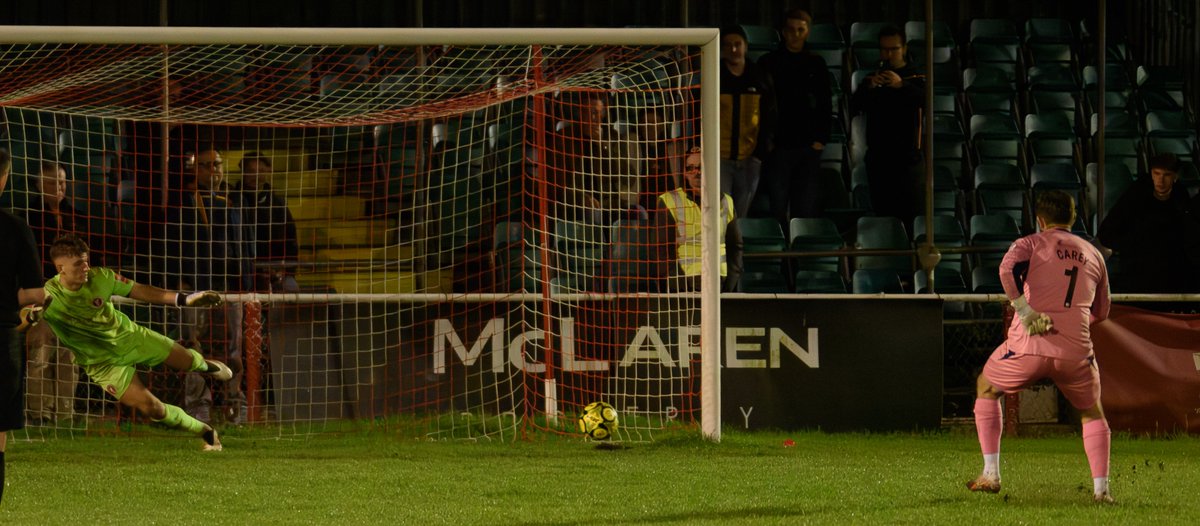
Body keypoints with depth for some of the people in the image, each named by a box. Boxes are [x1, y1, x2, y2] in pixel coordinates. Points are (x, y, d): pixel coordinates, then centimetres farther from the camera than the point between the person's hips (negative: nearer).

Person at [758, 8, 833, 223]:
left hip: (808, 148, 2)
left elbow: (825, 104, 13)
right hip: (778, 147, -2)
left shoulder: (816, 64, 10)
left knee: (807, 209, 1)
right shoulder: (768, 63, 2)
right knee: (778, 209, -4)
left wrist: (821, 139, 3)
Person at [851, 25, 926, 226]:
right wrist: (868, 88, -16)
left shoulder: (915, 78, 5)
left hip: (906, 156, -3)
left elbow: (927, 102, -14)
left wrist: (901, 85, -28)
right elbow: (854, 107, 3)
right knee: (882, 212, 4)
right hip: (877, 155, 3)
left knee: (910, 214, -10)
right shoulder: (872, 79, 15)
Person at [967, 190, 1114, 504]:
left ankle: (991, 475, 17)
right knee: (1092, 413, 25)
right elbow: (1101, 312, 25)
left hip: (1029, 346, -2)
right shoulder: (1093, 255, 18)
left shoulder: (1031, 244, 8)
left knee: (986, 388, 25)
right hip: (1075, 350, 2)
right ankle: (1101, 488, 11)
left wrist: (1025, 311, -16)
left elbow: (1007, 269, -15)